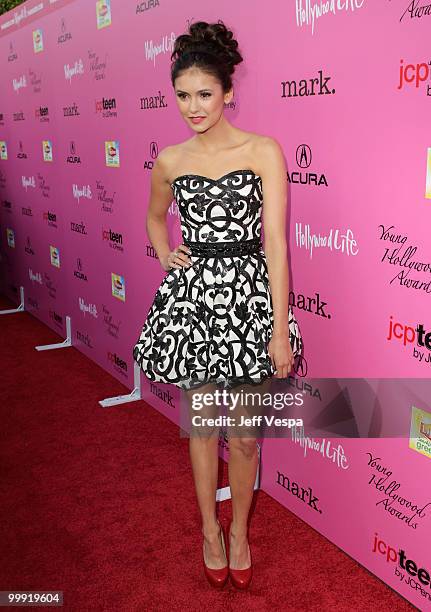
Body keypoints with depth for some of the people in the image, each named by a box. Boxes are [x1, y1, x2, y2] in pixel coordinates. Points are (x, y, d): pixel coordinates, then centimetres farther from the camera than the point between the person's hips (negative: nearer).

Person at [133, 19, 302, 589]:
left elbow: (274, 242, -9)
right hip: (193, 296, 2)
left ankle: (240, 531, 32)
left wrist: (281, 328, -11)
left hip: (248, 295, -2)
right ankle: (210, 529, 34)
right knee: (203, 422, 13)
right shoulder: (170, 161, 4)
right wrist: (165, 255, 5)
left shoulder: (264, 151, -5)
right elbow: (155, 217, 25)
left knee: (245, 432, 8)